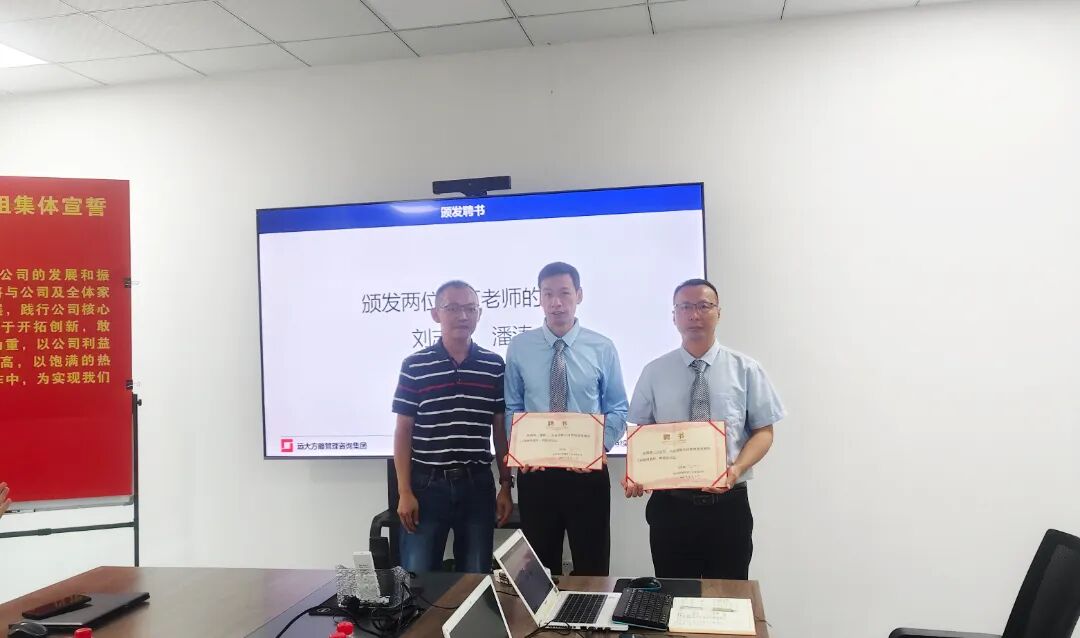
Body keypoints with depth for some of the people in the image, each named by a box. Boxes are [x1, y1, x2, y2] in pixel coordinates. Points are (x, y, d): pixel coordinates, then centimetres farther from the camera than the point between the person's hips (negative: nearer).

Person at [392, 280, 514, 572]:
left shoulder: (495, 366, 3)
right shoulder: (414, 365, -3)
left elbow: (501, 430, 7)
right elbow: (403, 432, -1)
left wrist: (506, 486, 5)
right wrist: (404, 492, -5)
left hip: (477, 485, 2)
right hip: (427, 485, -1)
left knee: (476, 577, 10)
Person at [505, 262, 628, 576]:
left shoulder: (602, 348, -1)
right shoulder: (519, 347, 1)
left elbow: (617, 409, 1)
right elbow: (512, 408, 6)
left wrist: (599, 446, -15)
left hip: (588, 470, 0)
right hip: (534, 470, 1)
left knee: (592, 566, 10)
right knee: (539, 566, 14)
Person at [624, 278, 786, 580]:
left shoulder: (746, 370, 0)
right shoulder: (654, 373, 3)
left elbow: (764, 431, 1)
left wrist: (737, 469, -17)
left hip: (728, 504, 0)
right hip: (669, 504, 1)